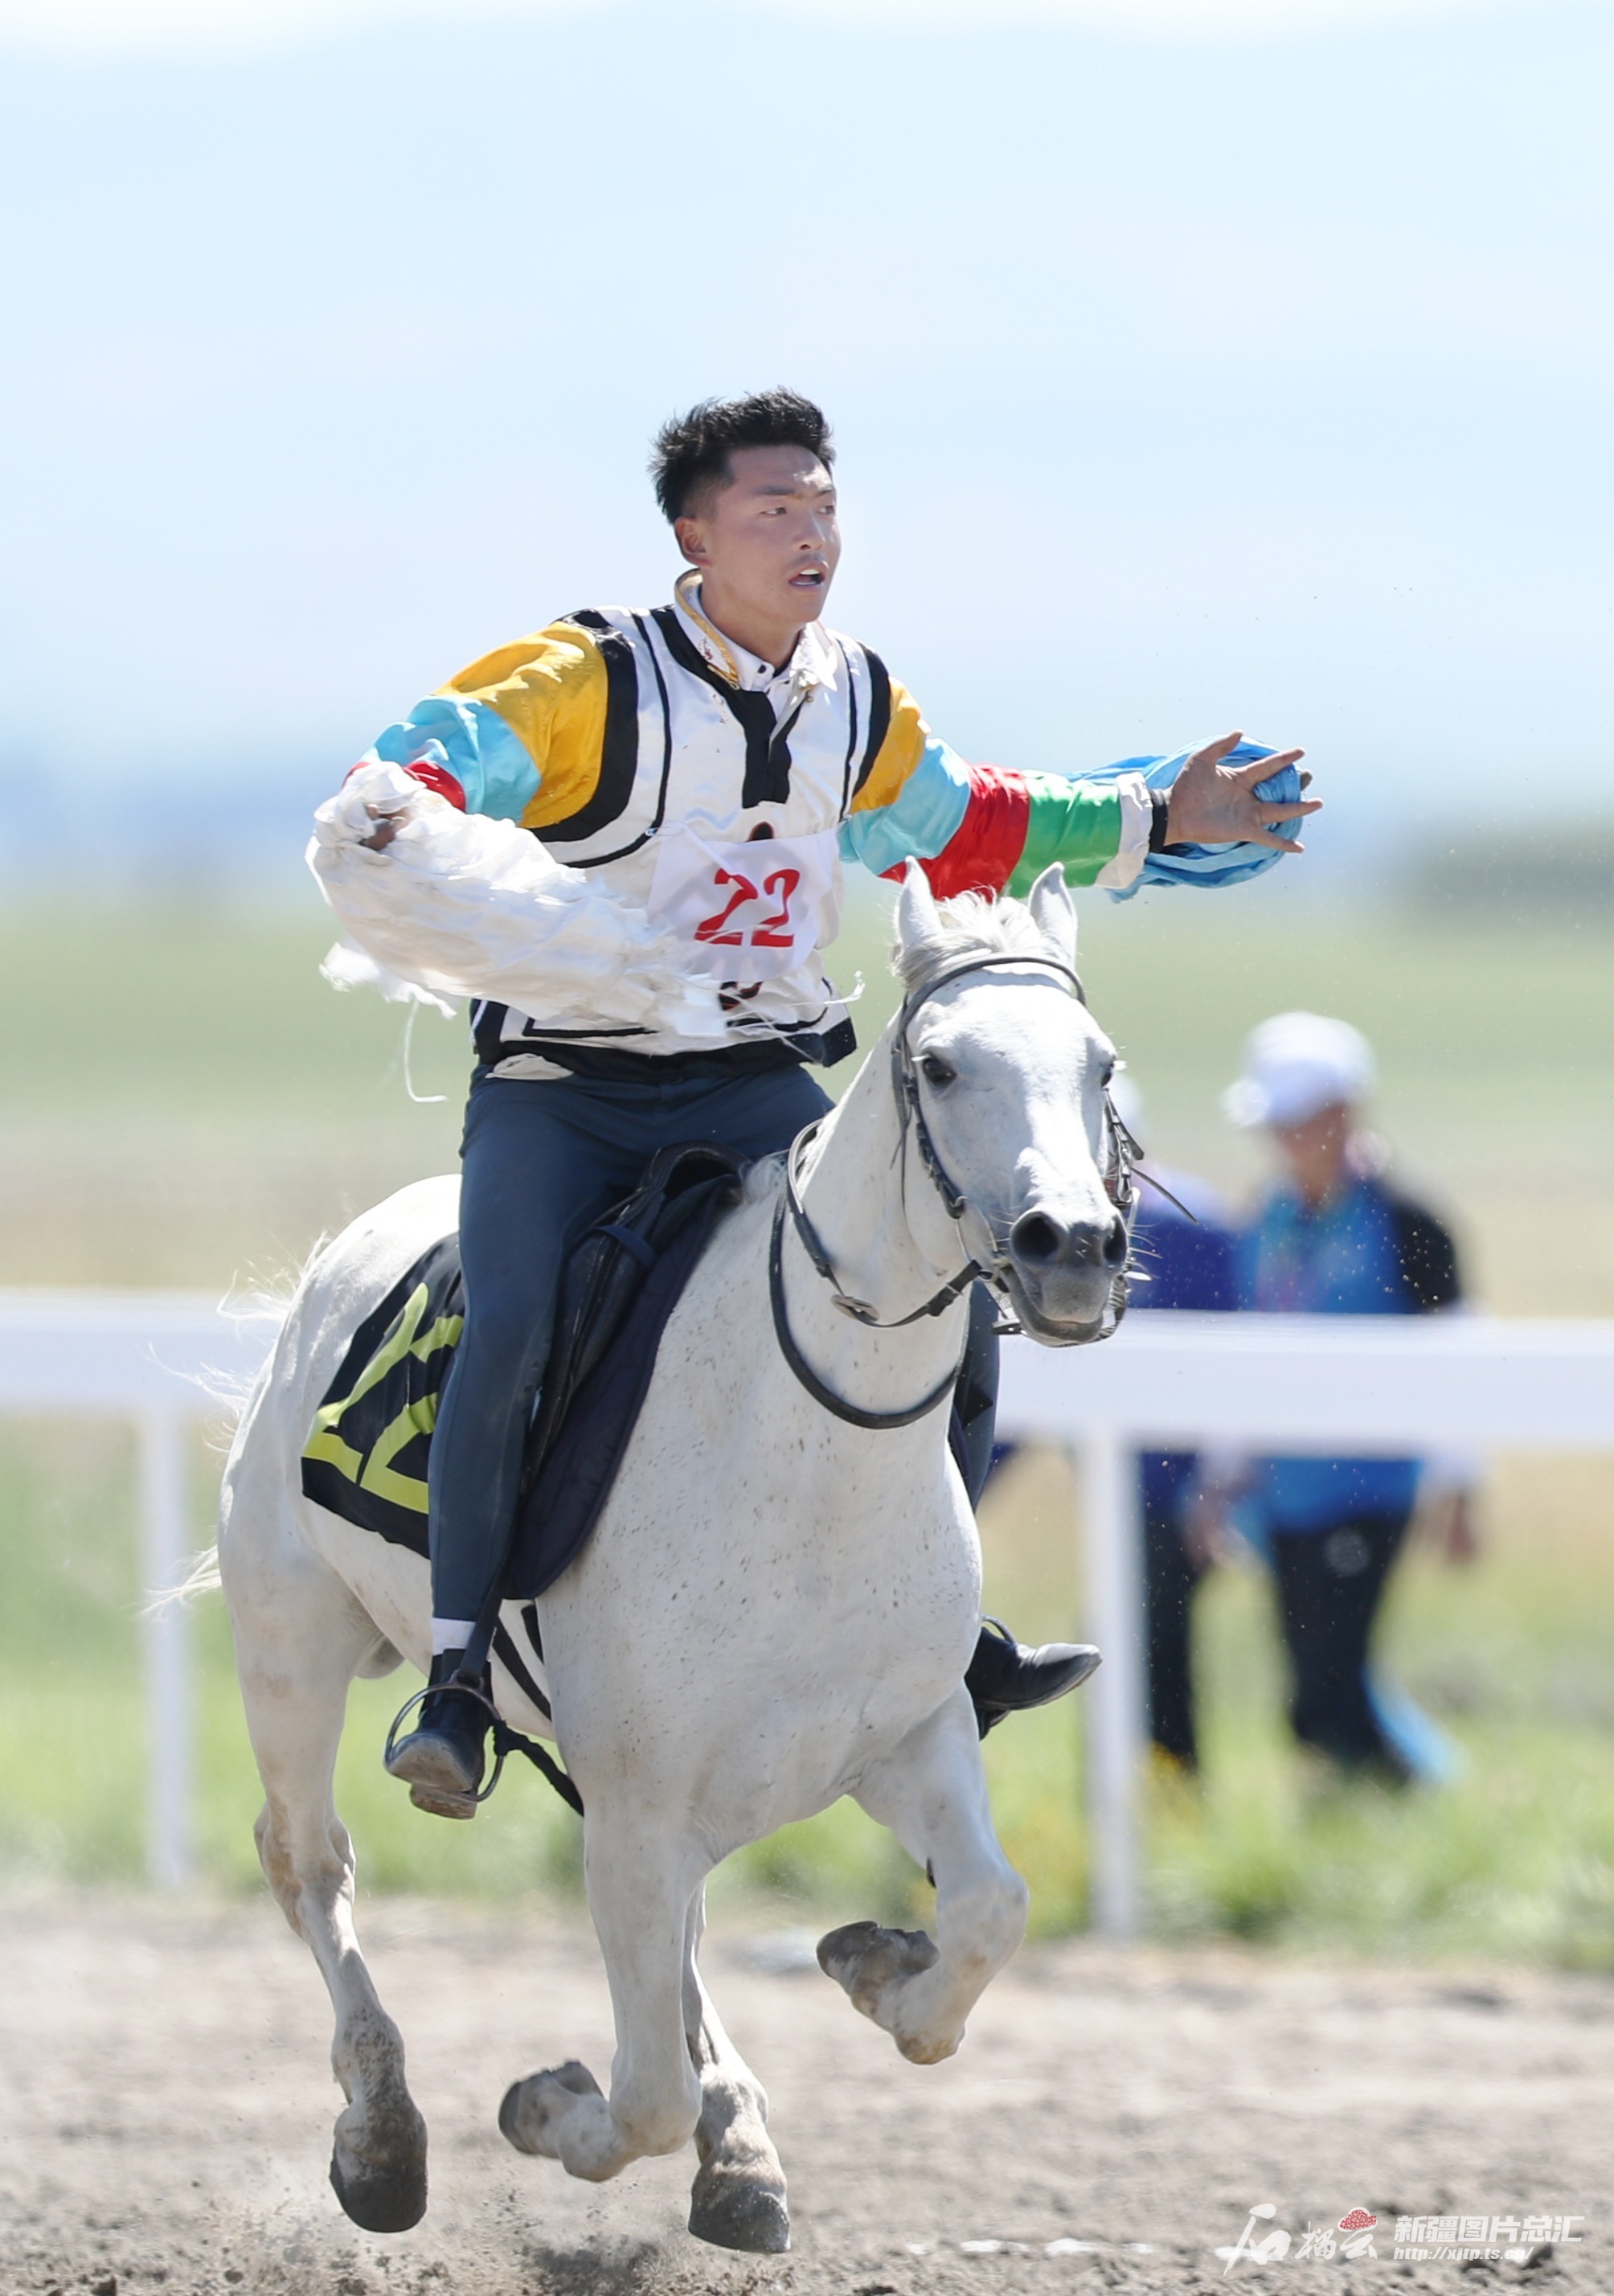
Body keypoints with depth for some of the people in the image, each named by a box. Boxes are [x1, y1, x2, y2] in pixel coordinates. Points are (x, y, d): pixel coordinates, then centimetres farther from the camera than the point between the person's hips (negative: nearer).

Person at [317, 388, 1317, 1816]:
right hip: (561, 1091, -5)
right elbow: (437, 759, -17)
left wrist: (1155, 820, 24)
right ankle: (459, 1678, -22)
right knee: (513, 1332, -29)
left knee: (952, 1306, -5)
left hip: (757, 1092, 5)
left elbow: (961, 826, 25)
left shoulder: (858, 706, 9)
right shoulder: (594, 681, -10)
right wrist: (402, 808, -41)